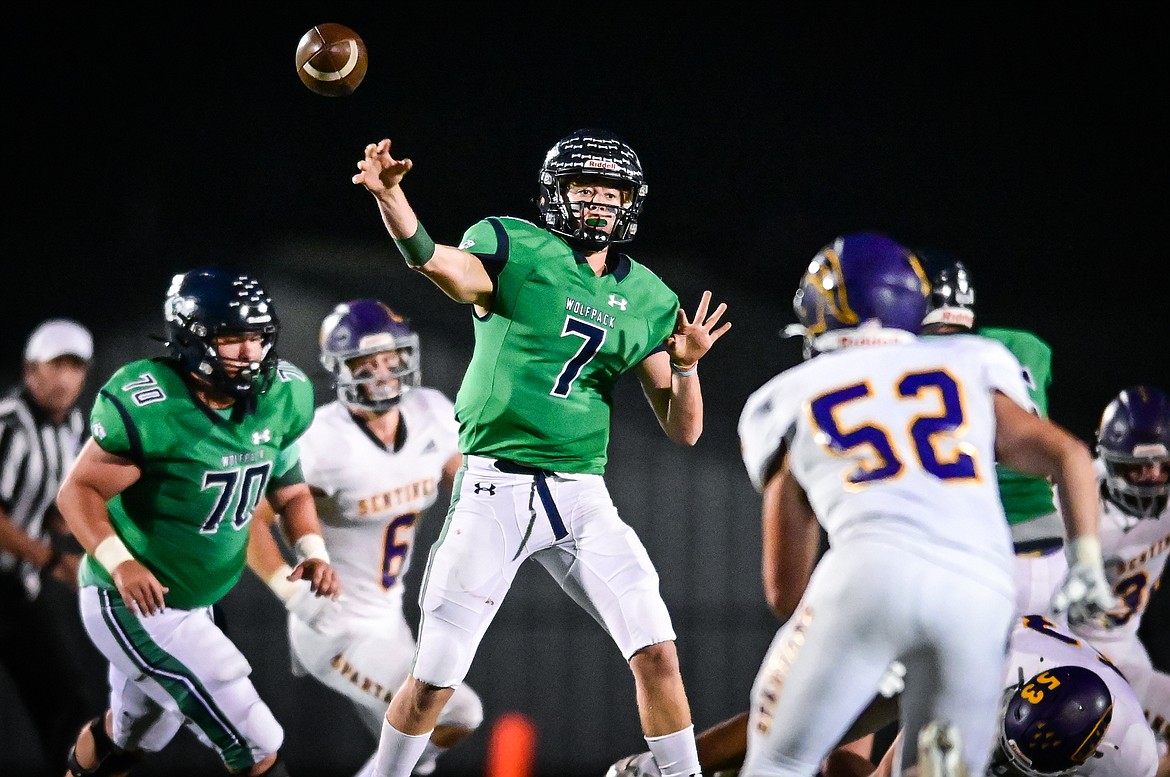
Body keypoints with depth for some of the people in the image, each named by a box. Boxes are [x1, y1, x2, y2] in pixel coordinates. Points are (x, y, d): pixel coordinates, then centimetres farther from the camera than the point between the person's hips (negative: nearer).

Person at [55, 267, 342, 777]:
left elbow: (289, 490, 9)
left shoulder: (281, 398, -5)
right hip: (135, 602, -8)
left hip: (197, 602, 8)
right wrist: (118, 562, -34)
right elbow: (79, 490, -19)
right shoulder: (149, 406, -26)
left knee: (128, 735, 28)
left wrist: (313, 551, -8)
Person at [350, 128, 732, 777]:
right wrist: (390, 200, -47)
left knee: (656, 652, -5)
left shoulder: (647, 301, 9)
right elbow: (439, 264, -27)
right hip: (495, 487, -4)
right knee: (434, 679, 0)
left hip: (581, 497, 4)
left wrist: (686, 364, -10)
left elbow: (683, 430, 11)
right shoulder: (518, 249, -4)